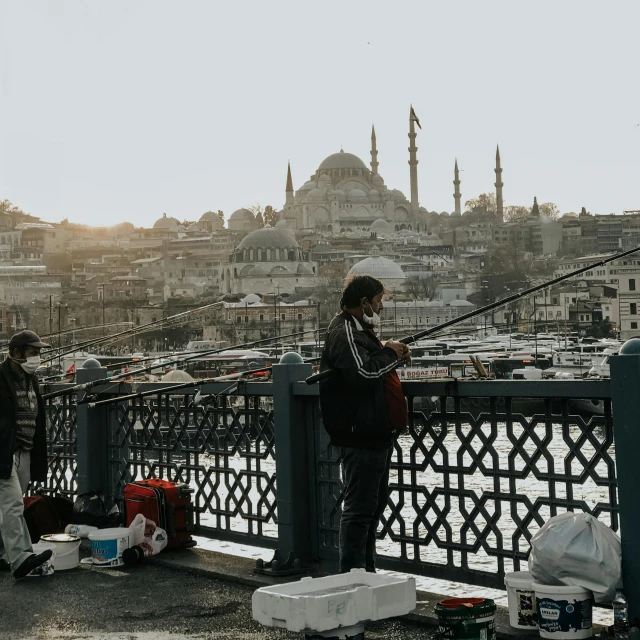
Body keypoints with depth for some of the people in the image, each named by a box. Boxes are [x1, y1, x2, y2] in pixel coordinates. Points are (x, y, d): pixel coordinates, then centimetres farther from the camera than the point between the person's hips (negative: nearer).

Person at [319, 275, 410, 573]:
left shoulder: (361, 331, 19)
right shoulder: (344, 333, -15)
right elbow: (363, 373, -28)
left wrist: (396, 355, 13)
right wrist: (390, 353, -13)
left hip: (376, 433, 12)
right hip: (360, 435, -12)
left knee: (376, 502, 19)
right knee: (360, 507, -8)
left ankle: (367, 570, 29)